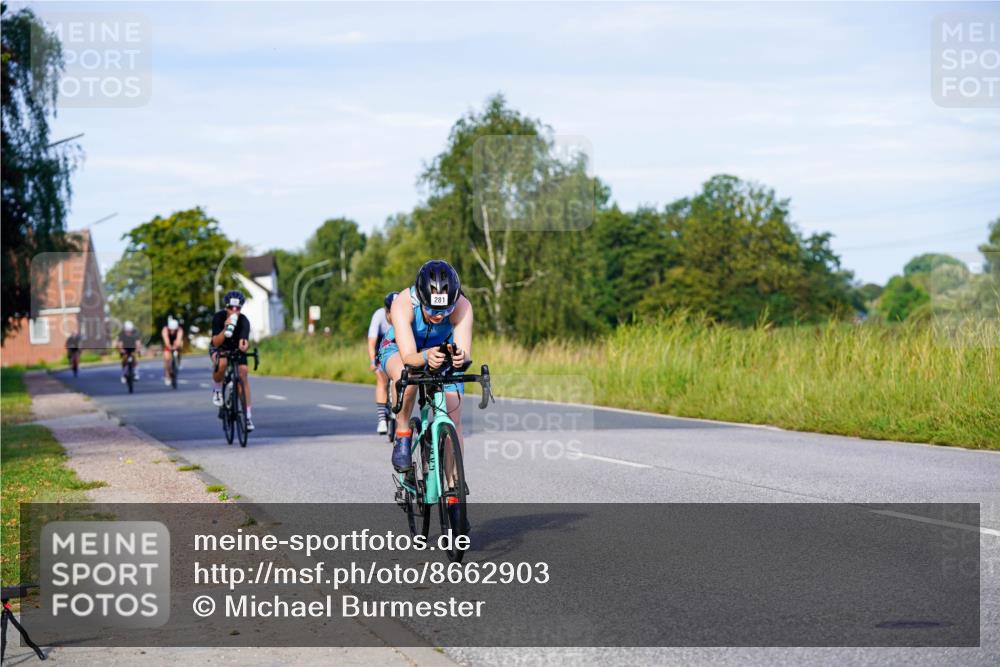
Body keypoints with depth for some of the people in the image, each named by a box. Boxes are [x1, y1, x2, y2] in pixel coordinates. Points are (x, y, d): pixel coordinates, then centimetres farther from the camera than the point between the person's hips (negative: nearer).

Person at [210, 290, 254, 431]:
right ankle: (217, 389, -5)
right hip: (219, 348, -2)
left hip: (236, 349, 2)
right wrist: (226, 329, -50)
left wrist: (244, 344, -66)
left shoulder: (243, 321, -26)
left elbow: (244, 340, -42)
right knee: (221, 363, -36)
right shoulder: (218, 318, -27)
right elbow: (216, 343, -33)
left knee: (243, 372, -18)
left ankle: (248, 415, -13)